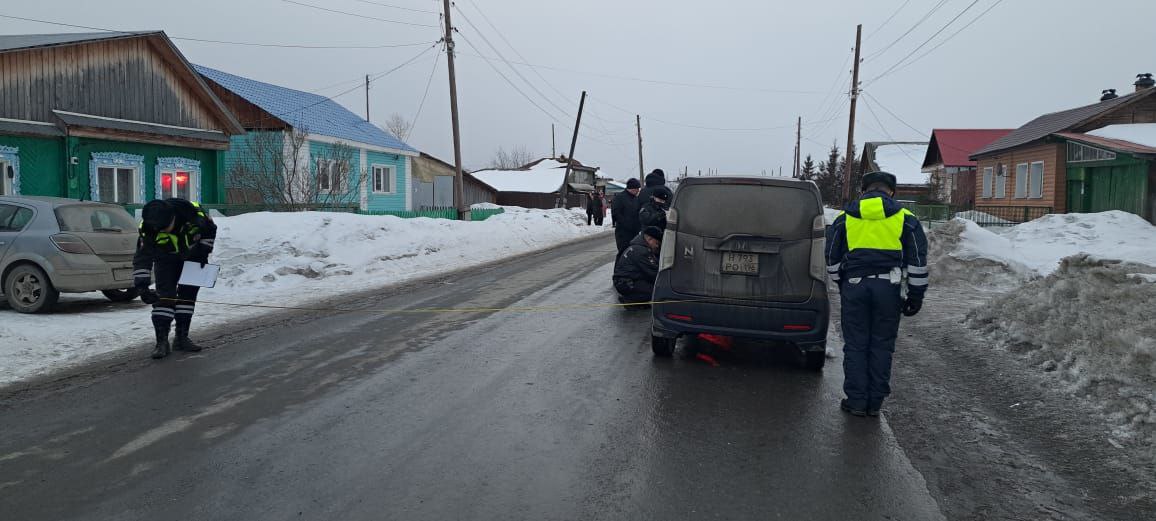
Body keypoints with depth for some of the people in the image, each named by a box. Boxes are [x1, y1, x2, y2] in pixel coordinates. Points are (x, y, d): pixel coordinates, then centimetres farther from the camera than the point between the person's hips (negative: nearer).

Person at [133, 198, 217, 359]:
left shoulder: (193, 213, -34)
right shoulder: (149, 230, -33)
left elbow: (210, 229, -11)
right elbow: (142, 259, -30)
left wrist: (204, 251, -11)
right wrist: (142, 286, -39)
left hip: (193, 256, 1)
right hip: (166, 260, -1)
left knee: (188, 294, 2)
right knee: (164, 295, -14)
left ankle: (181, 338, 11)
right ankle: (162, 341, -11)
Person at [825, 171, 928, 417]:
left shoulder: (844, 219, 8)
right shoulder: (905, 219, 5)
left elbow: (832, 259, 12)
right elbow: (918, 261, 3)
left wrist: (842, 286, 25)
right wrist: (916, 295, 9)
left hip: (854, 286, 0)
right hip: (888, 287, 0)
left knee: (855, 345, 7)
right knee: (881, 346, 8)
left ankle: (856, 401, 10)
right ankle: (875, 403, 13)